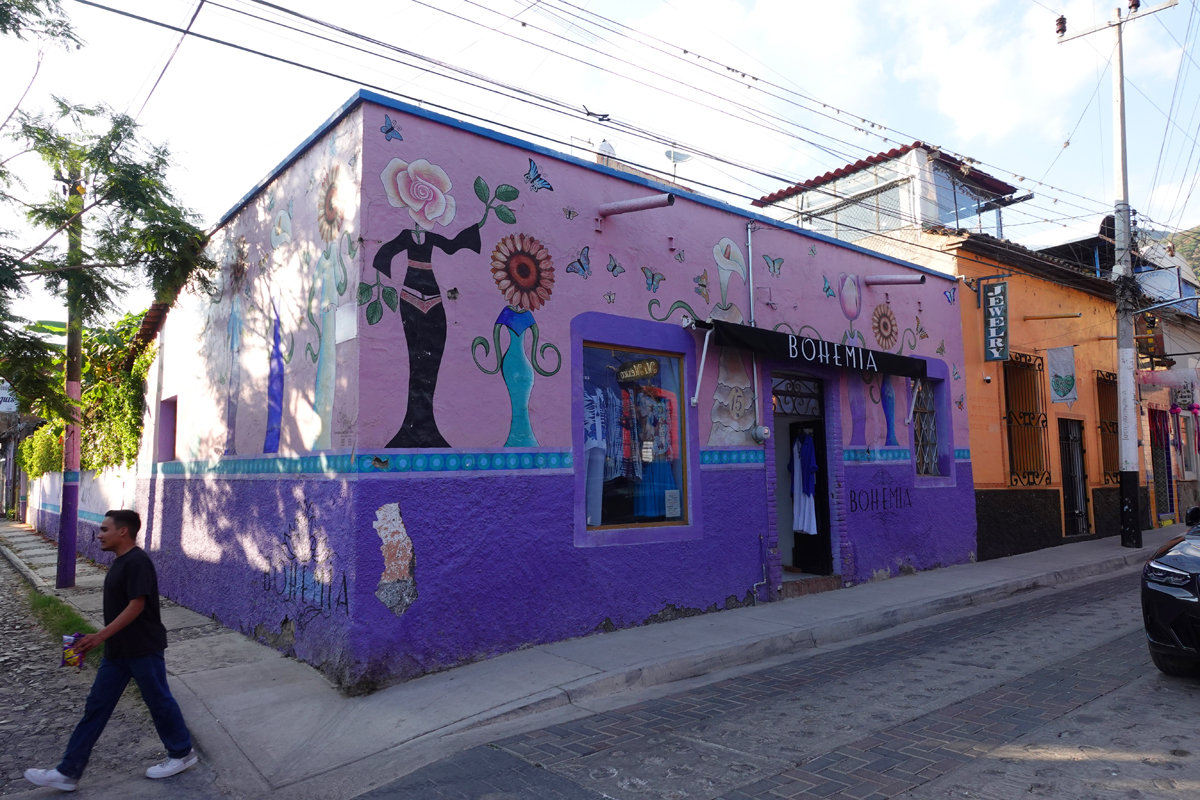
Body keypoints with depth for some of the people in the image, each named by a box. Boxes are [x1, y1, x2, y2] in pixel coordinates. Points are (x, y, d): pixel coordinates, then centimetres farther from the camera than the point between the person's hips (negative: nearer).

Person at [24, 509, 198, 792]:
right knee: (97, 706, 11)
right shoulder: (121, 561, 10)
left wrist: (101, 635, -24)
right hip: (118, 650, 9)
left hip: (143, 649, -9)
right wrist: (105, 638, 21)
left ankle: (182, 753, 23)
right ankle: (68, 772, 19)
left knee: (159, 702, 6)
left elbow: (137, 605, -25)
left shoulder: (137, 561, -21)